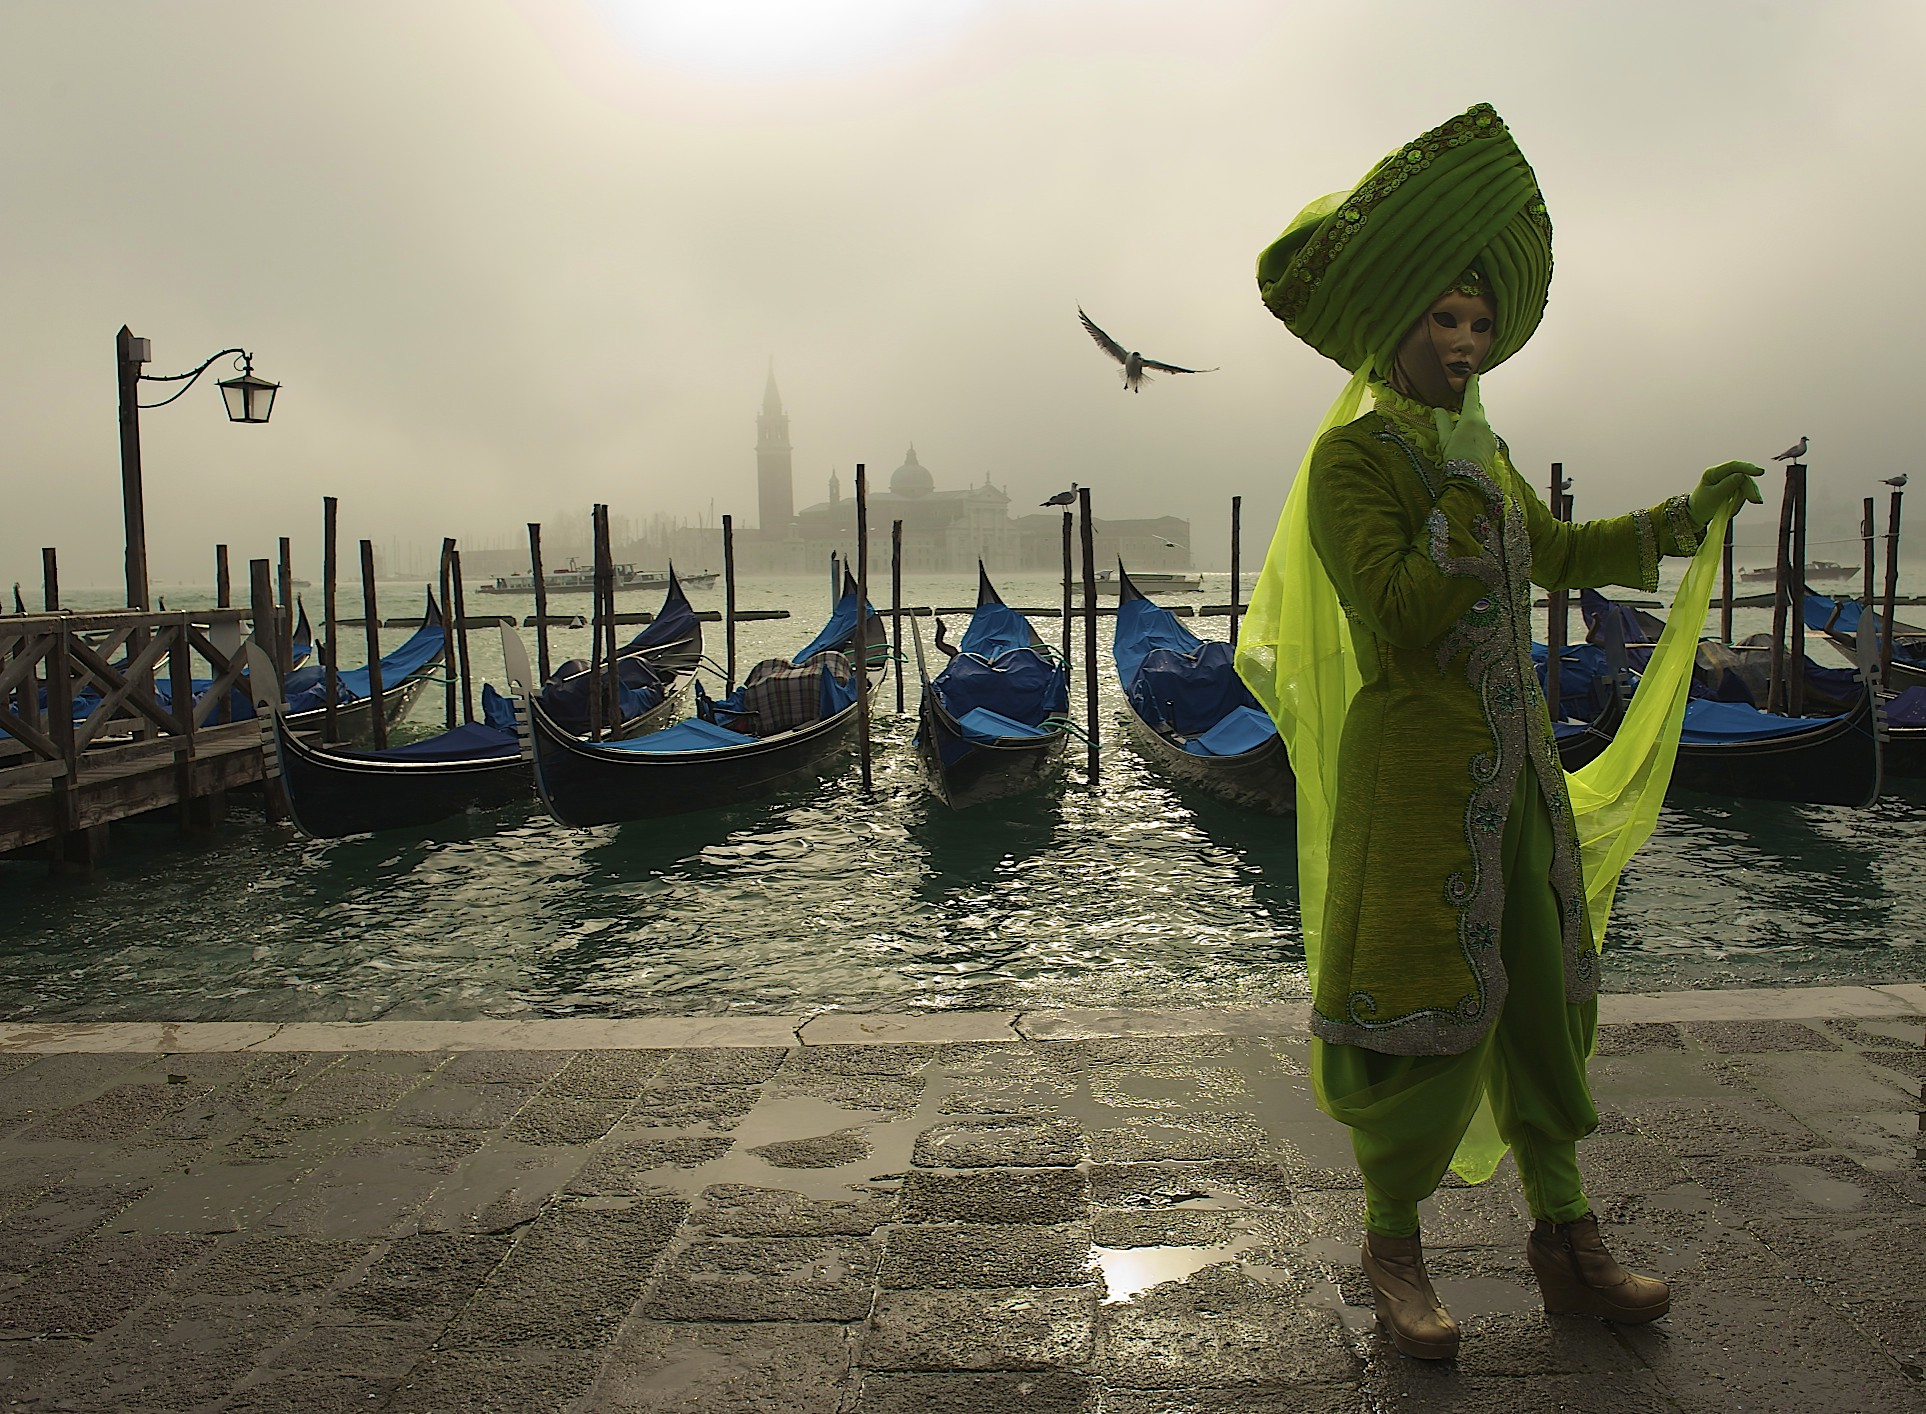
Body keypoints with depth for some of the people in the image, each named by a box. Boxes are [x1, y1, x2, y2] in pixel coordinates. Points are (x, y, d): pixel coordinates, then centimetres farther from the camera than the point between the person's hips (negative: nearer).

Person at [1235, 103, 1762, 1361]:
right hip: (1416, 771, -8)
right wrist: (1469, 526, -17)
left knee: (1542, 992, 13)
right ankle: (1393, 1246, 19)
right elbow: (1400, 618, -22)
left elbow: (1561, 556, 30)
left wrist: (1687, 515, 24)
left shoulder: (1482, 453, 15)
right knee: (1419, 1009, 0)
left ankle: (1569, 1244, 28)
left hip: (1516, 767, 8)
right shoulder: (1353, 458, -10)